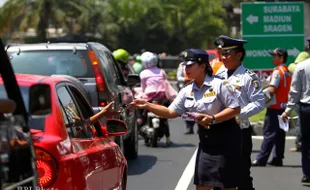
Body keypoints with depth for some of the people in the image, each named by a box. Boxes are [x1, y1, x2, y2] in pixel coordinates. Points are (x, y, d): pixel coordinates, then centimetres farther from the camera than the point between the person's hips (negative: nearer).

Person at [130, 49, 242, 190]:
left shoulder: (219, 85, -12)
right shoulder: (187, 91, 5)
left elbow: (235, 109, -13)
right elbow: (171, 112, 4)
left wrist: (212, 118, -24)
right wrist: (147, 106, -7)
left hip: (225, 138, -6)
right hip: (206, 140, 6)